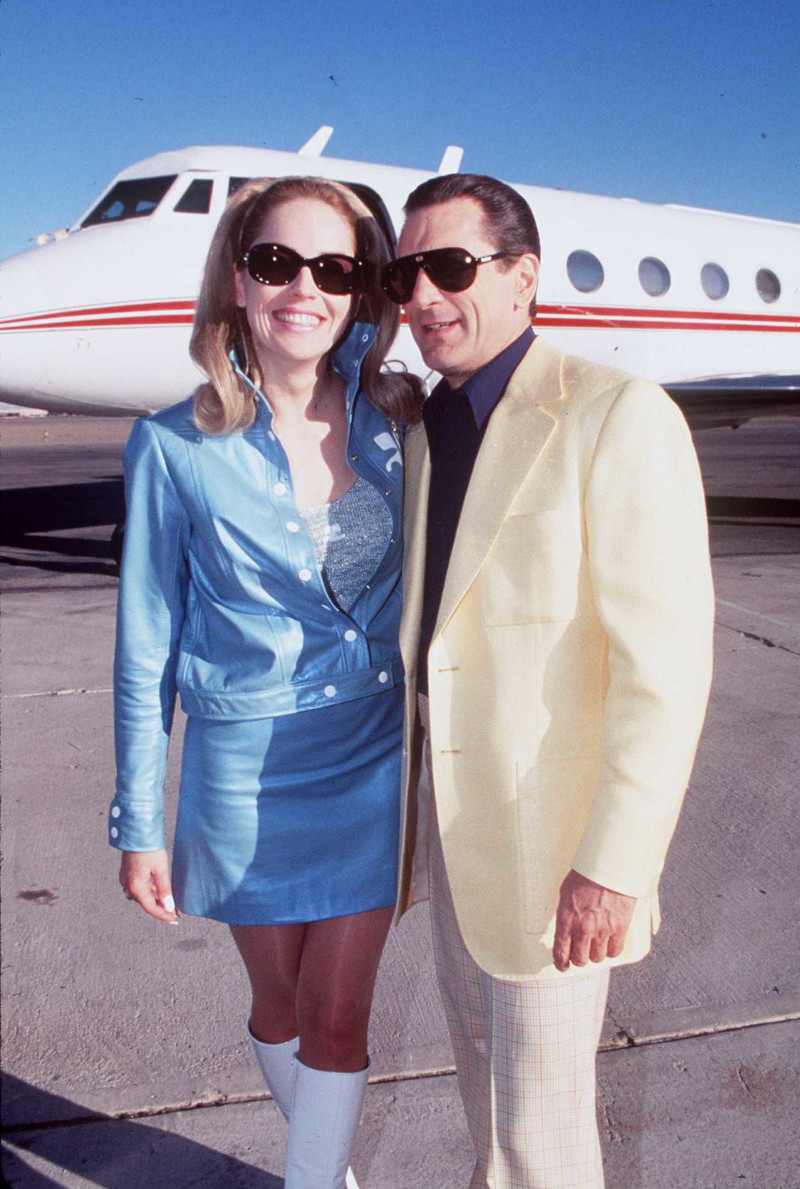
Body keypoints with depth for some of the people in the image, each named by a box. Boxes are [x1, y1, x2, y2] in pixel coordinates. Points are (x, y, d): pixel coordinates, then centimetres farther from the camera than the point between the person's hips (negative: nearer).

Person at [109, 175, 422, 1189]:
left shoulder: (394, 423, -4)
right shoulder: (176, 446, -10)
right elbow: (147, 649, -5)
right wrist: (139, 823, -2)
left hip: (372, 763, 1)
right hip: (247, 772, 0)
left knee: (337, 1020, 7)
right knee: (279, 1006, 19)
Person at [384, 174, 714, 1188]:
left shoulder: (619, 416, -16)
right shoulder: (427, 433, 7)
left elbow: (666, 665, -20)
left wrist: (613, 866, -21)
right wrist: (409, 813, 14)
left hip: (550, 838, -7)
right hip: (450, 815, 7)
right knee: (482, 1067, 24)